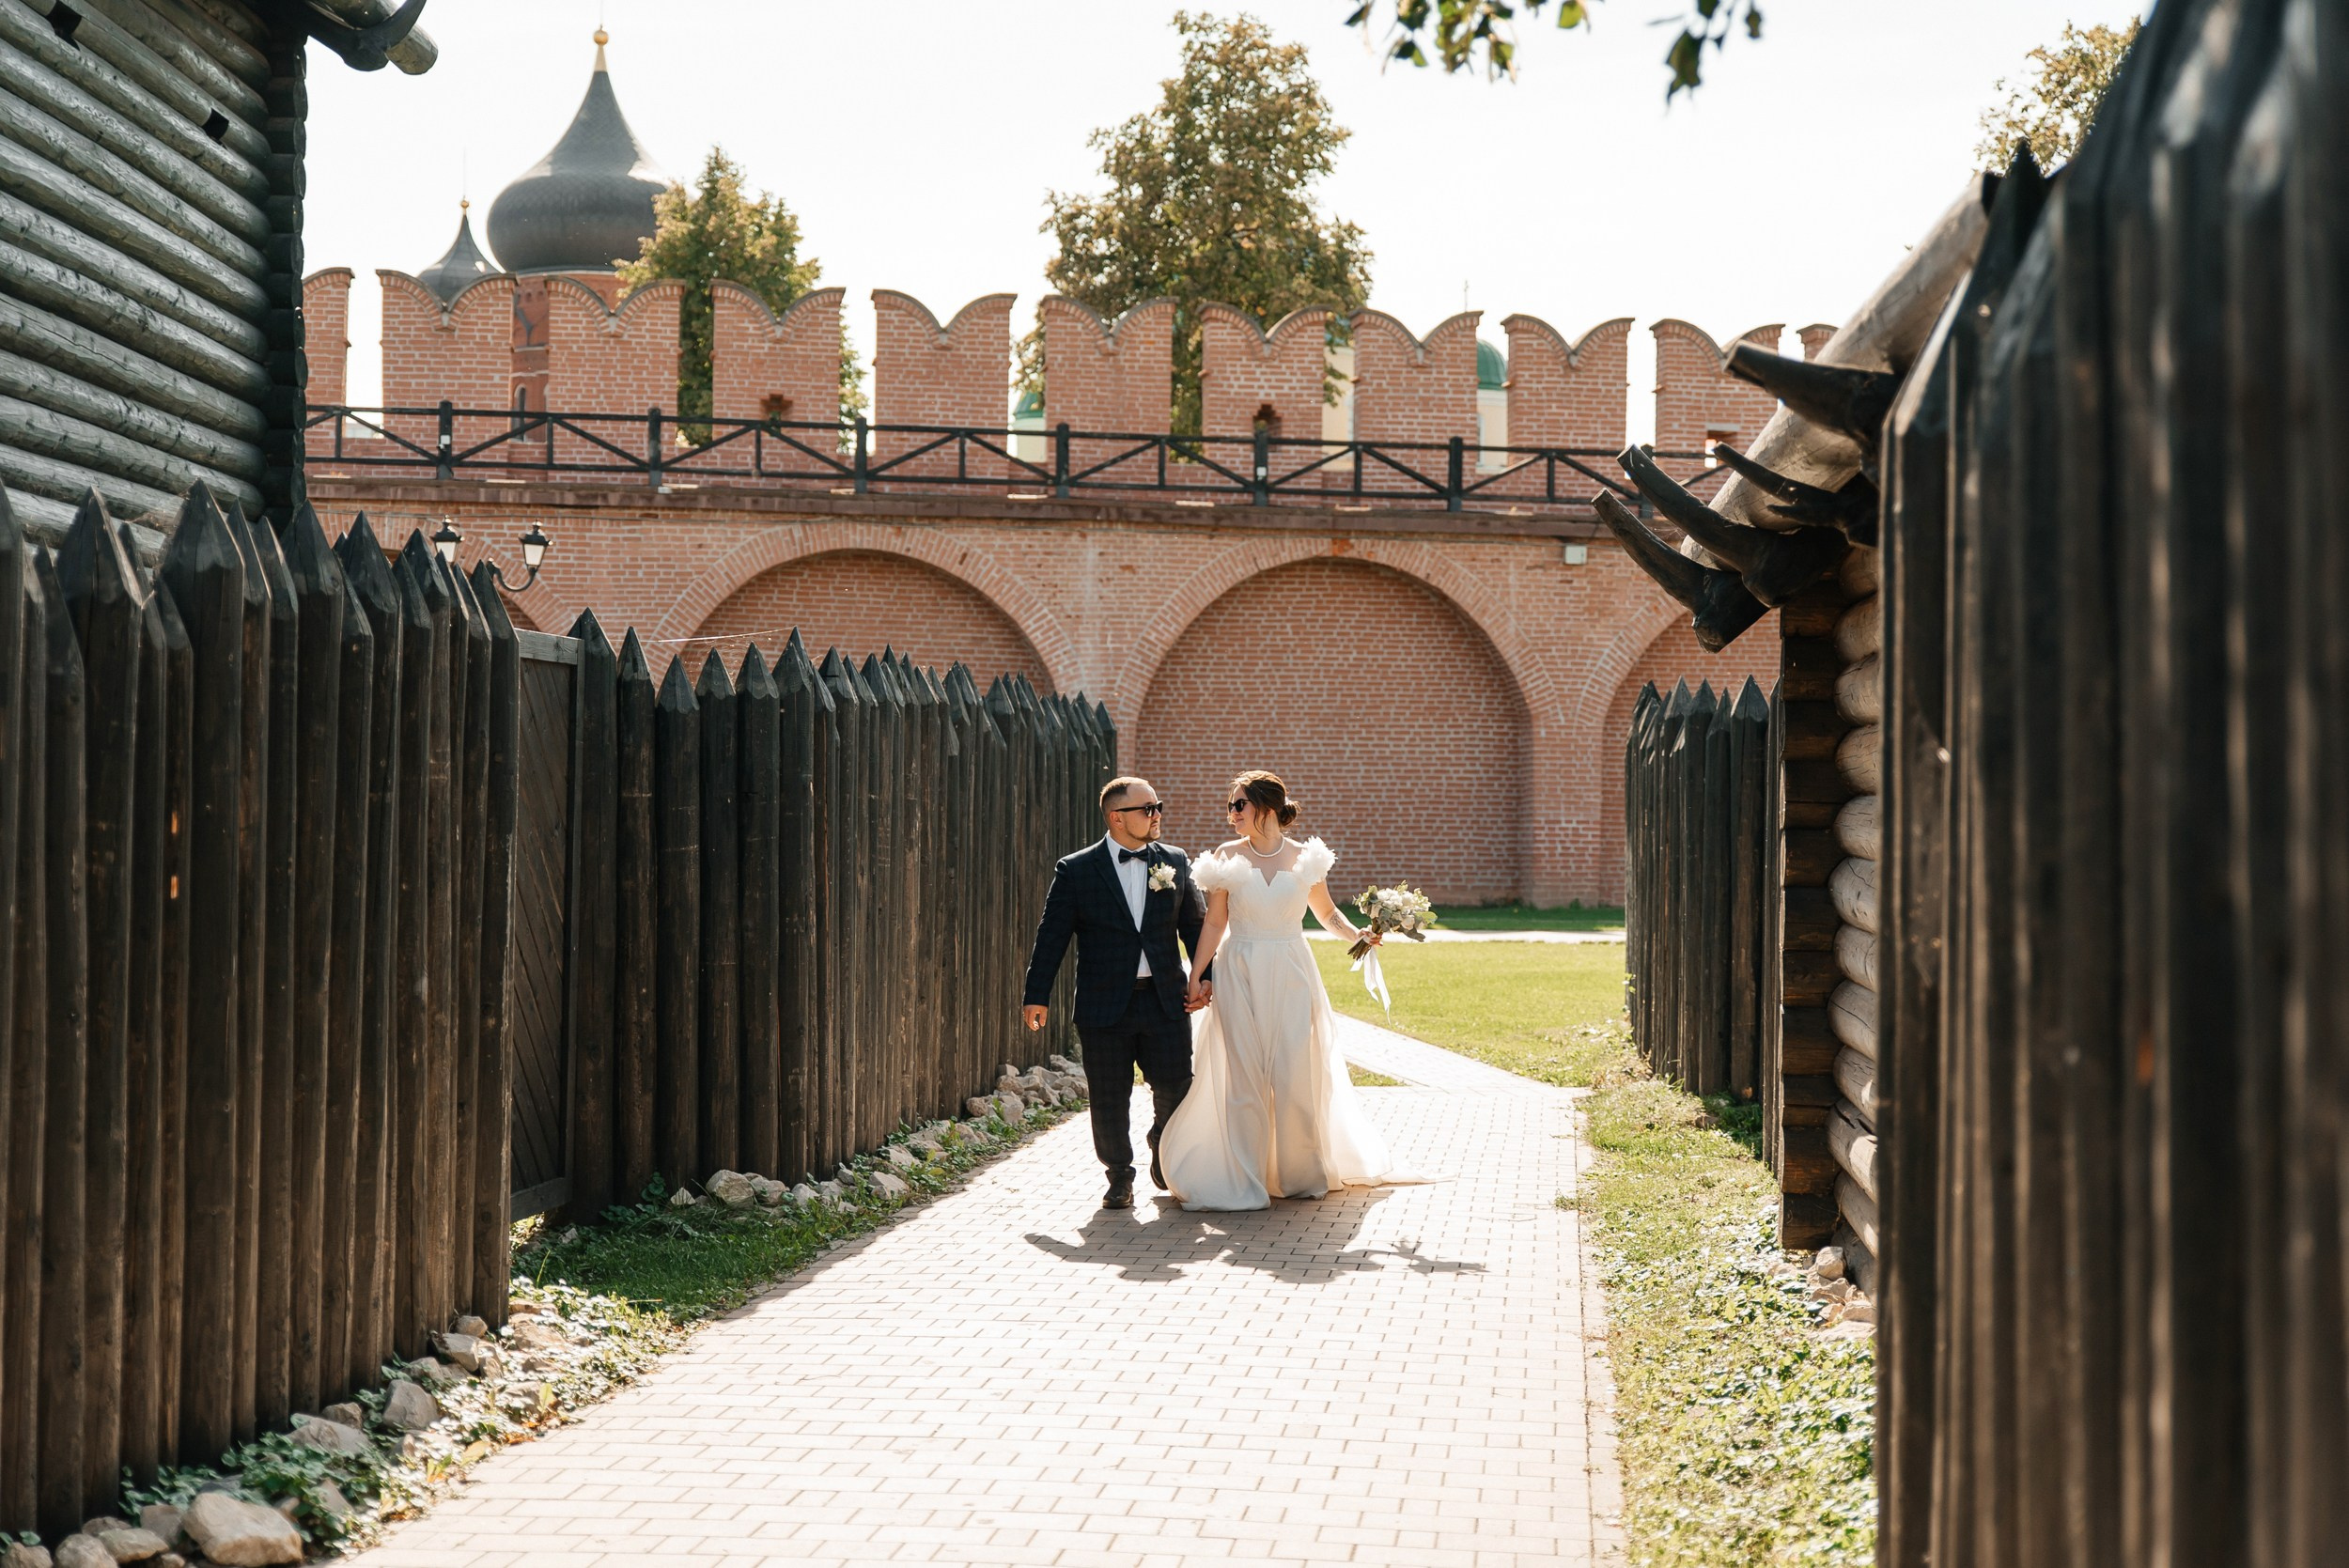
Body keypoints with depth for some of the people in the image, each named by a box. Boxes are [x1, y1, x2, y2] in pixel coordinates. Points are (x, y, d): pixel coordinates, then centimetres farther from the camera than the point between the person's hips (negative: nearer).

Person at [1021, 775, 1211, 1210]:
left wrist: (1204, 975, 3)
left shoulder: (1175, 861, 7)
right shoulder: (1075, 871, -2)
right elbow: (1051, 936, -2)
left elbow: (1195, 924, 13)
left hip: (1166, 1001, 2)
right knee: (1109, 1100, 4)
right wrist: (1037, 996, -6)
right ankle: (1120, 1178, 21)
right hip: (1105, 1005, -2)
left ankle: (1164, 1159, 32)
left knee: (1176, 1089, 5)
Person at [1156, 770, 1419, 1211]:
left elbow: (1327, 913, 14)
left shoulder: (1305, 858, 2)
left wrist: (1356, 933, -5)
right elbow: (1214, 923, 4)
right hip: (1240, 976, 0)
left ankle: (1301, 1174, 17)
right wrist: (1195, 978, 1)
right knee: (1244, 1077, -2)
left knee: (1296, 1075, -1)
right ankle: (1245, 1180, 4)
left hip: (1291, 976, 0)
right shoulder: (1227, 858, 2)